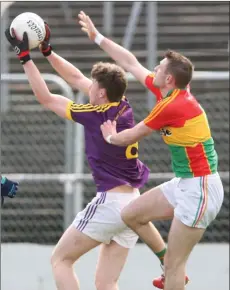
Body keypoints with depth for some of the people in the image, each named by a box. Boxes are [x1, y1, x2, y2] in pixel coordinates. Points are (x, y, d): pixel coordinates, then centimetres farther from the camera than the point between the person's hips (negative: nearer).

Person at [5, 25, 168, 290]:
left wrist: (25, 57, -1)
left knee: (60, 260, 5)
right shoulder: (123, 106, 6)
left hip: (111, 201, -8)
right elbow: (76, 78, 19)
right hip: (133, 203, 8)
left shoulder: (97, 115, -14)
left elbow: (45, 98, -5)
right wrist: (47, 51, 18)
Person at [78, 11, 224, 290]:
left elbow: (131, 136, -7)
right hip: (184, 183, 10)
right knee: (131, 214, 15)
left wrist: (110, 136, 15)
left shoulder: (173, 106, -21)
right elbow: (131, 63, 17)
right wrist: (97, 36, 21)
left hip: (200, 189, -10)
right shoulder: (169, 92, 4)